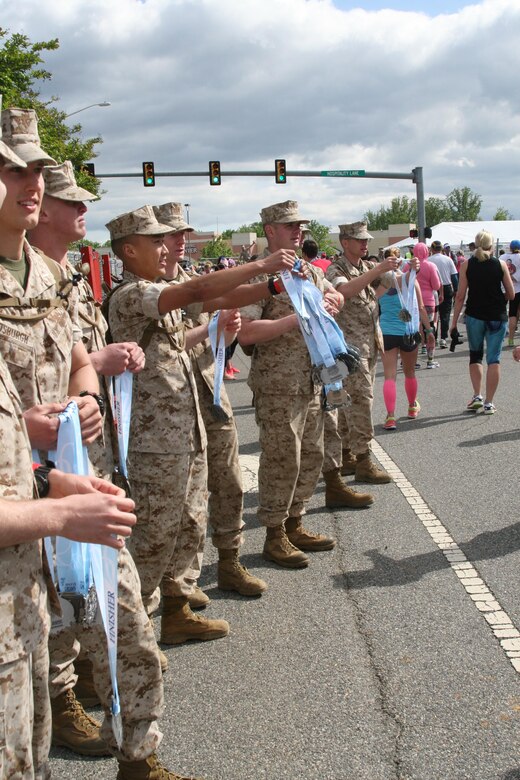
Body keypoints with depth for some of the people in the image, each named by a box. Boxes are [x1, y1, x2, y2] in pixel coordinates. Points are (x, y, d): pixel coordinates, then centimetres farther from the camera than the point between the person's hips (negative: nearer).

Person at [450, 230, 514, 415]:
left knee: (475, 356, 17)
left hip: (474, 316, 1)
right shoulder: (501, 264, -2)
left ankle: (477, 396, 8)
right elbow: (511, 294, 0)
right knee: (493, 359, 4)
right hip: (497, 317, 0)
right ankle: (489, 403, 3)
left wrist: (454, 321, 0)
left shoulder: (467, 265, -3)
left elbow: (460, 296, -5)